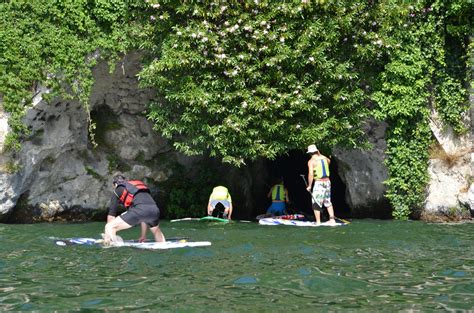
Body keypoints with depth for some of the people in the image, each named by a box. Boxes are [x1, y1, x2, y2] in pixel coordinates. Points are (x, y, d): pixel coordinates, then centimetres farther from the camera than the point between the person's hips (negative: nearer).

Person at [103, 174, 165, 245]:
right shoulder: (139, 184, 39)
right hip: (155, 209, 6)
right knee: (156, 231, 37)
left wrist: (107, 236, 28)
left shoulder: (118, 190, 25)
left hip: (139, 209, -6)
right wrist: (143, 235, 47)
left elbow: (111, 214, 22)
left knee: (109, 227, 3)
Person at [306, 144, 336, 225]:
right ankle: (332, 219, 15)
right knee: (328, 202, 19)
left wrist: (309, 185, -10)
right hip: (327, 181, 6)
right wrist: (320, 155, 32)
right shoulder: (324, 158, 8)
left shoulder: (311, 161, -10)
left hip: (319, 183, -6)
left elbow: (311, 174, -19)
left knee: (316, 203, 4)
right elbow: (329, 161, 34)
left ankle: (318, 222, 4)